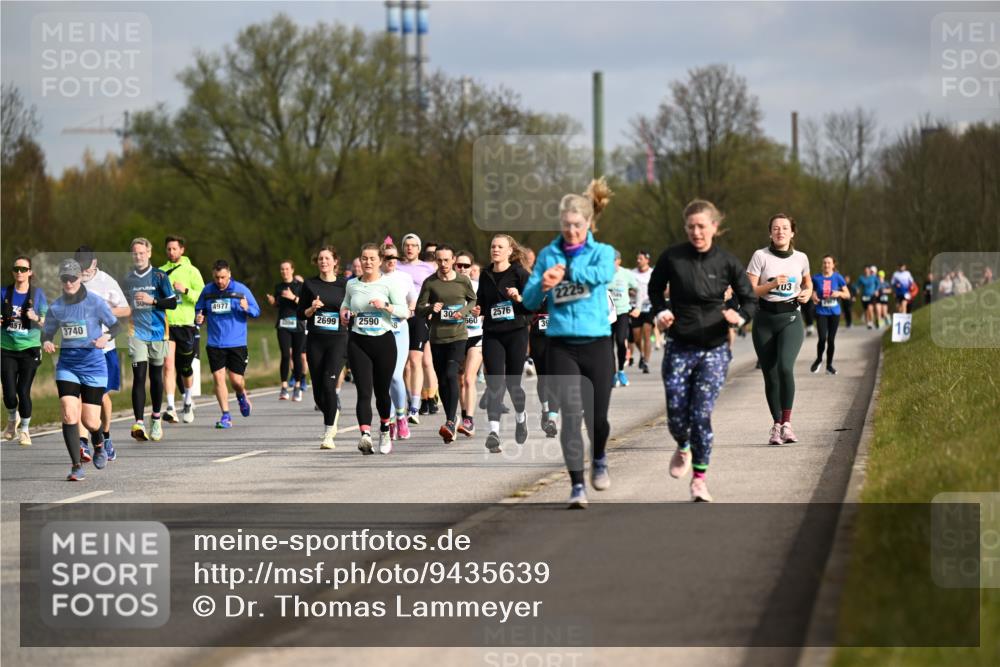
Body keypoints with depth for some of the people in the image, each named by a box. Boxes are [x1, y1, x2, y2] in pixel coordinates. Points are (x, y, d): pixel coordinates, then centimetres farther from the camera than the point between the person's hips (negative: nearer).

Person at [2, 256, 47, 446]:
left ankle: (25, 429, 14)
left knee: (24, 392, -6)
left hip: (29, 348, -1)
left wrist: (36, 318, -17)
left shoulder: (37, 293, 0)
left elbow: (45, 322, 4)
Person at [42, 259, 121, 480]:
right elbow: (47, 332, 11)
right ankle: (77, 466, -7)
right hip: (67, 364, 2)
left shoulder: (95, 302, -8)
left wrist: (106, 337, -22)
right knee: (69, 415, -15)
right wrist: (46, 343, -12)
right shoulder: (56, 306, 1)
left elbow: (115, 325, 0)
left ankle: (99, 444, 37)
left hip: (93, 363, -2)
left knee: (90, 421, 0)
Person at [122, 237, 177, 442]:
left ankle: (156, 419, 28)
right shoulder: (127, 279, 8)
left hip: (157, 333, -1)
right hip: (136, 333, 1)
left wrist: (152, 300, -17)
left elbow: (172, 303, -5)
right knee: (139, 376, -12)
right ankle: (139, 423, -20)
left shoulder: (159, 277, -1)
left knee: (156, 377, 10)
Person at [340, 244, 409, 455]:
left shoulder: (388, 283, -1)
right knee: (364, 391, -13)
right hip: (358, 342, 1)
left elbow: (404, 311, -5)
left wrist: (385, 306, -20)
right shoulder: (352, 284, 9)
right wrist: (344, 311, 6)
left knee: (382, 391, 11)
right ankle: (365, 435, -27)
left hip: (384, 340, -1)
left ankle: (384, 430, 37)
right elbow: (346, 303, 28)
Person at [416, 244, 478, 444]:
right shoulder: (430, 283, 2)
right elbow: (418, 310, 6)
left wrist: (464, 311, -4)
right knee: (442, 381, 8)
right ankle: (450, 422, 23)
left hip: (458, 336, -2)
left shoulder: (463, 281, 1)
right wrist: (431, 308, -16)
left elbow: (473, 300, 17)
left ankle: (450, 423, -25)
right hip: (437, 337, 2)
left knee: (451, 375, -20)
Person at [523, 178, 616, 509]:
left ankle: (599, 460, 35)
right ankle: (577, 485, -8)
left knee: (597, 416, 2)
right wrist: (542, 285, -18)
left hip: (596, 342, 0)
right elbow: (529, 300, 3)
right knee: (571, 414, -11)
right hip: (561, 345, 0)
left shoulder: (602, 252, 3)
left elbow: (604, 274, -21)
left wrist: (566, 271, -29)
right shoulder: (548, 255, 7)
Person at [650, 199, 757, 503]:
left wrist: (740, 316, -17)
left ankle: (699, 478, 5)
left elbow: (750, 299, 4)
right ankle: (683, 448, 36)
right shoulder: (672, 257, -4)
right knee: (676, 416, 0)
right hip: (679, 348, 1)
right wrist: (661, 311, -5)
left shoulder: (726, 262, -5)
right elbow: (655, 287, 14)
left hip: (714, 349, -1)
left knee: (701, 415, -9)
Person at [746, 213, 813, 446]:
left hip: (791, 319, 0)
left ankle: (786, 421, -12)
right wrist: (772, 284, -20)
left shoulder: (800, 258, 6)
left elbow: (808, 283, 25)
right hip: (765, 320, 0)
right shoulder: (761, 256, -2)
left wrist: (807, 294, 3)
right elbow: (750, 291, -6)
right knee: (770, 375, 2)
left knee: (785, 367, -22)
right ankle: (776, 425, 17)